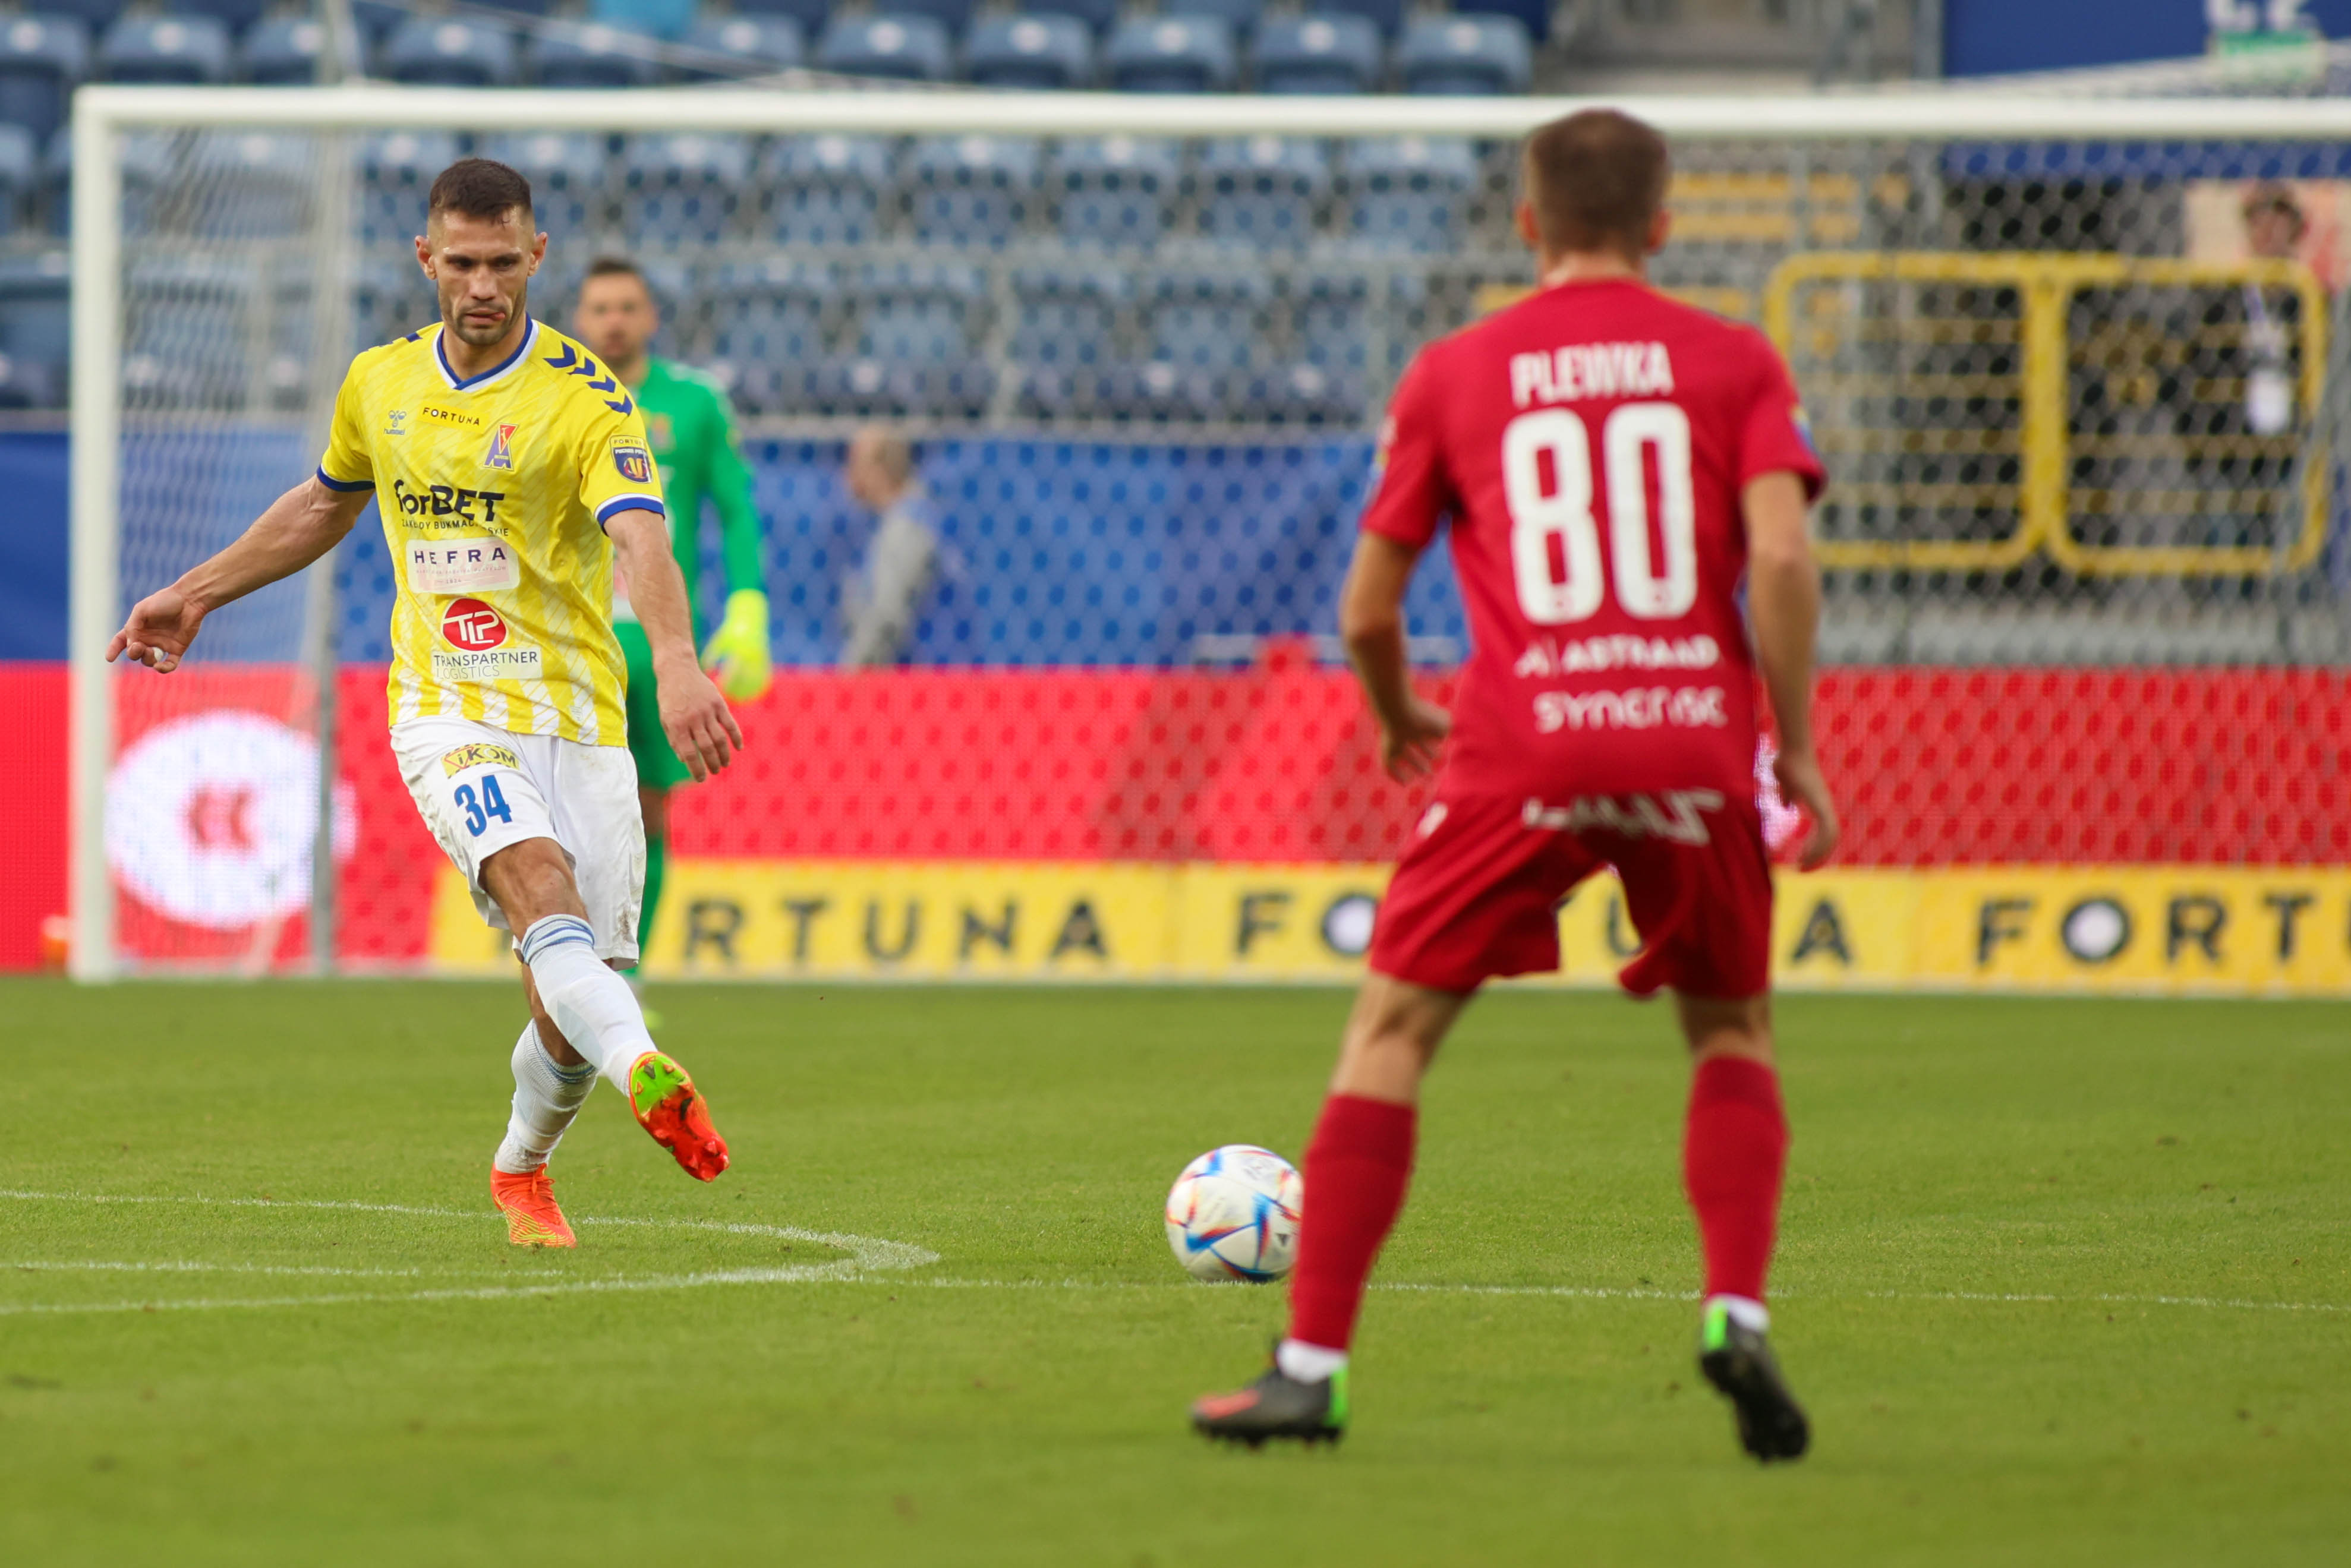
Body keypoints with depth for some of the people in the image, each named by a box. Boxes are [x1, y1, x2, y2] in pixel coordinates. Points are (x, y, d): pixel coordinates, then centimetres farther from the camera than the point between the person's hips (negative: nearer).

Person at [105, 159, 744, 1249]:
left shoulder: (584, 398, -9)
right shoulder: (381, 383, 6)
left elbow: (641, 538, -26)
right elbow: (325, 504, 28)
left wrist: (676, 666, -44)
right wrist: (196, 595, 33)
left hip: (577, 720, -1)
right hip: (448, 712, 1)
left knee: (569, 1013, 0)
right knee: (538, 876, -30)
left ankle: (522, 1170, 32)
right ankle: (644, 1075, -54)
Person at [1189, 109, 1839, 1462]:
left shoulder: (1452, 374, 11)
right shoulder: (1734, 361, 9)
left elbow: (1367, 607, 14)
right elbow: (1784, 557, -6)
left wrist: (1399, 718, 33)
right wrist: (1796, 749, 3)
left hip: (1521, 747, -1)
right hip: (1695, 737, 1)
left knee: (1391, 1031, 7)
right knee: (1733, 1032, 20)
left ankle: (1314, 1365, 2)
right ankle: (1738, 1313, -1)